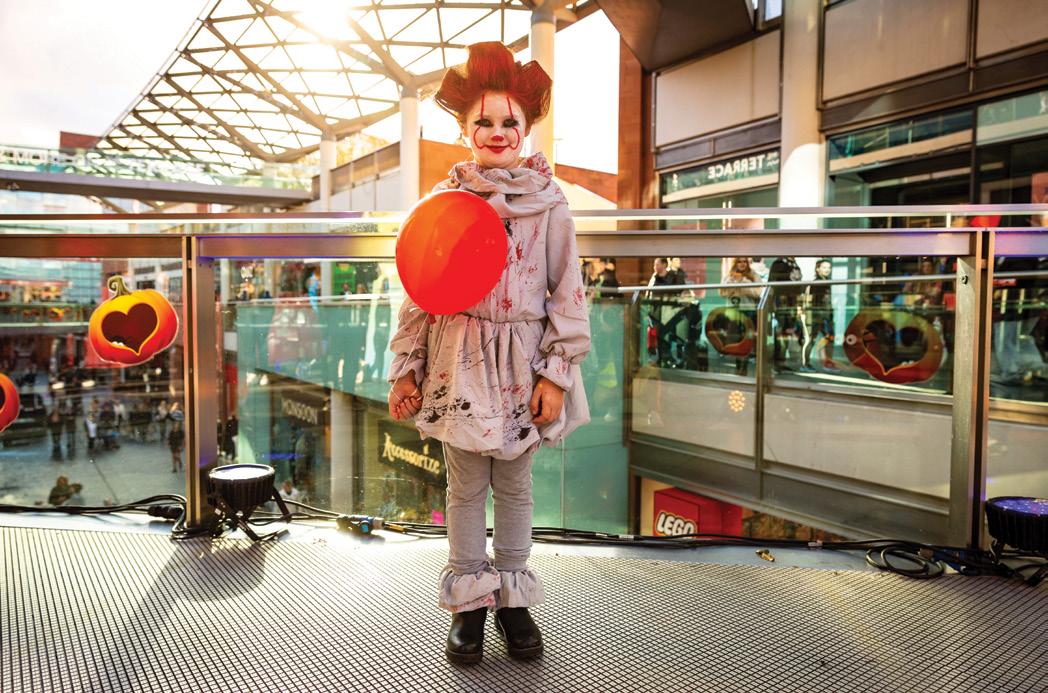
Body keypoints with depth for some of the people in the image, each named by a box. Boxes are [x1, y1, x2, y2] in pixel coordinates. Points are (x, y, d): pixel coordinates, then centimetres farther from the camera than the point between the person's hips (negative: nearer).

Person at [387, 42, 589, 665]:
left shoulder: (549, 201, 0)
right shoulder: (445, 199, 2)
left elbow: (568, 291, -1)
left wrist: (556, 373, -6)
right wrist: (407, 369, 2)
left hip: (522, 364, 0)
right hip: (458, 361, 1)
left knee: (515, 485, 12)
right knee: (466, 487, 9)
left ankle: (514, 600, 29)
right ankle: (468, 604, 26)